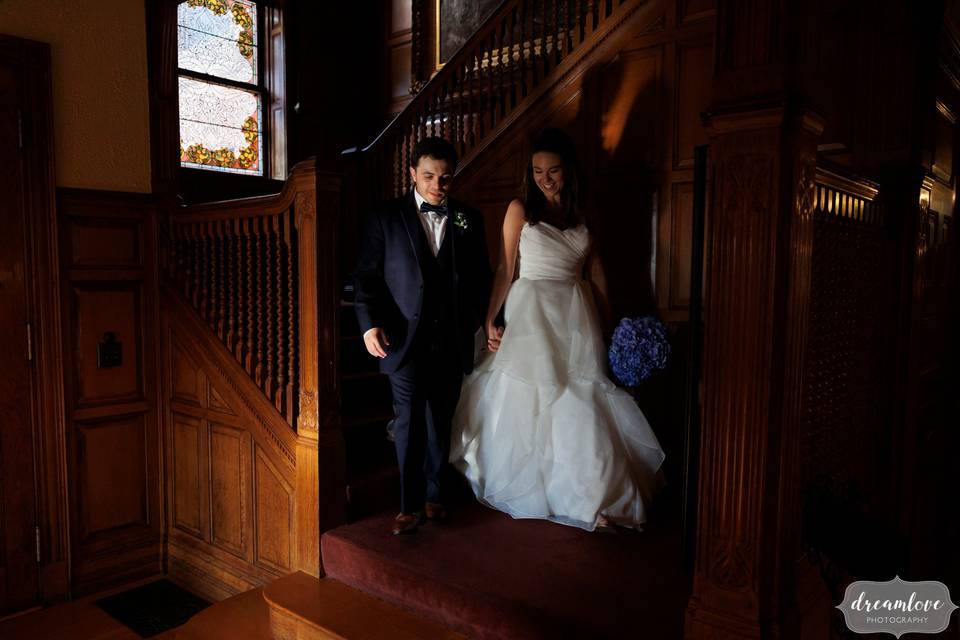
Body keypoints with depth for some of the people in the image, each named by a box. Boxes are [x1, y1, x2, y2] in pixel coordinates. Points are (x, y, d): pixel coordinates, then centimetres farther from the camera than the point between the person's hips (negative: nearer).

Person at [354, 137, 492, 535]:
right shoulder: (386, 218, 3)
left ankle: (434, 495, 28)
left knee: (440, 423, 12)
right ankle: (411, 505, 10)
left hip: (452, 341, 3)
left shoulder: (469, 220, 10)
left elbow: (481, 278, 13)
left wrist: (482, 322, 2)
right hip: (405, 338, -2)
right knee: (409, 422, -2)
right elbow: (366, 276, 0)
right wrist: (369, 323, -12)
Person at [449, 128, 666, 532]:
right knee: (528, 401, 5)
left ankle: (593, 497, 9)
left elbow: (595, 271, 13)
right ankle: (525, 487, 25)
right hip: (532, 312, -2)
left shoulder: (581, 212, 10)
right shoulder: (520, 209, 1)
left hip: (575, 315, 3)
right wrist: (490, 320, -6)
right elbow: (505, 269, -1)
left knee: (579, 403, 1)